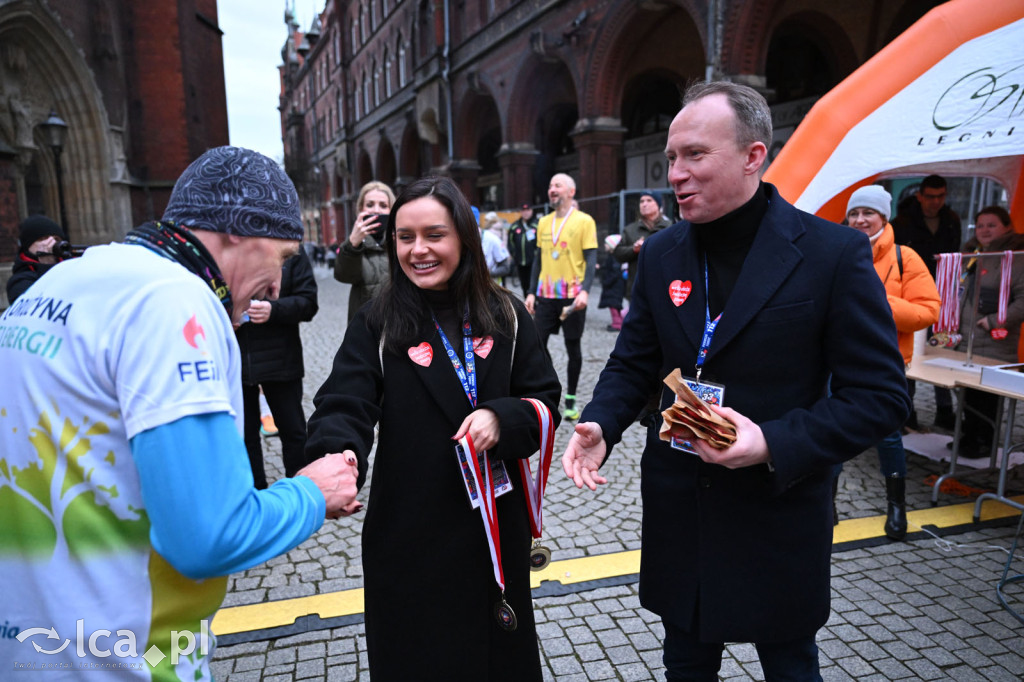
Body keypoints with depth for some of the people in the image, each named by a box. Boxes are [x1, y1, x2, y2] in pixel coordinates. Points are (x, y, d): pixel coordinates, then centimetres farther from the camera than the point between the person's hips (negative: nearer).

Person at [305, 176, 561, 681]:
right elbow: (344, 406, -15)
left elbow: (544, 399, 3)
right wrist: (336, 455, -35)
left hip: (495, 523, 2)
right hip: (410, 532, -2)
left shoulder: (506, 316, 1)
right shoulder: (377, 326, -5)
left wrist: (503, 418, -18)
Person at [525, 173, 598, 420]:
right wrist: (531, 292, 8)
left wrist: (585, 290, -21)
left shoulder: (584, 221, -3)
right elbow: (538, 259, 14)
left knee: (573, 347, 6)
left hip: (572, 295, -4)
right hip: (546, 294, 4)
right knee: (538, 343, 0)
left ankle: (571, 400, 19)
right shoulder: (544, 222, 11)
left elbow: (591, 259, -8)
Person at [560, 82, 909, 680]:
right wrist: (600, 425, -12)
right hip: (679, 512, 4)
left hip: (779, 513, -3)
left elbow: (881, 395, -13)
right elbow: (634, 362, 7)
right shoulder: (662, 254, 0)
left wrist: (775, 444, -26)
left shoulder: (835, 254, -14)